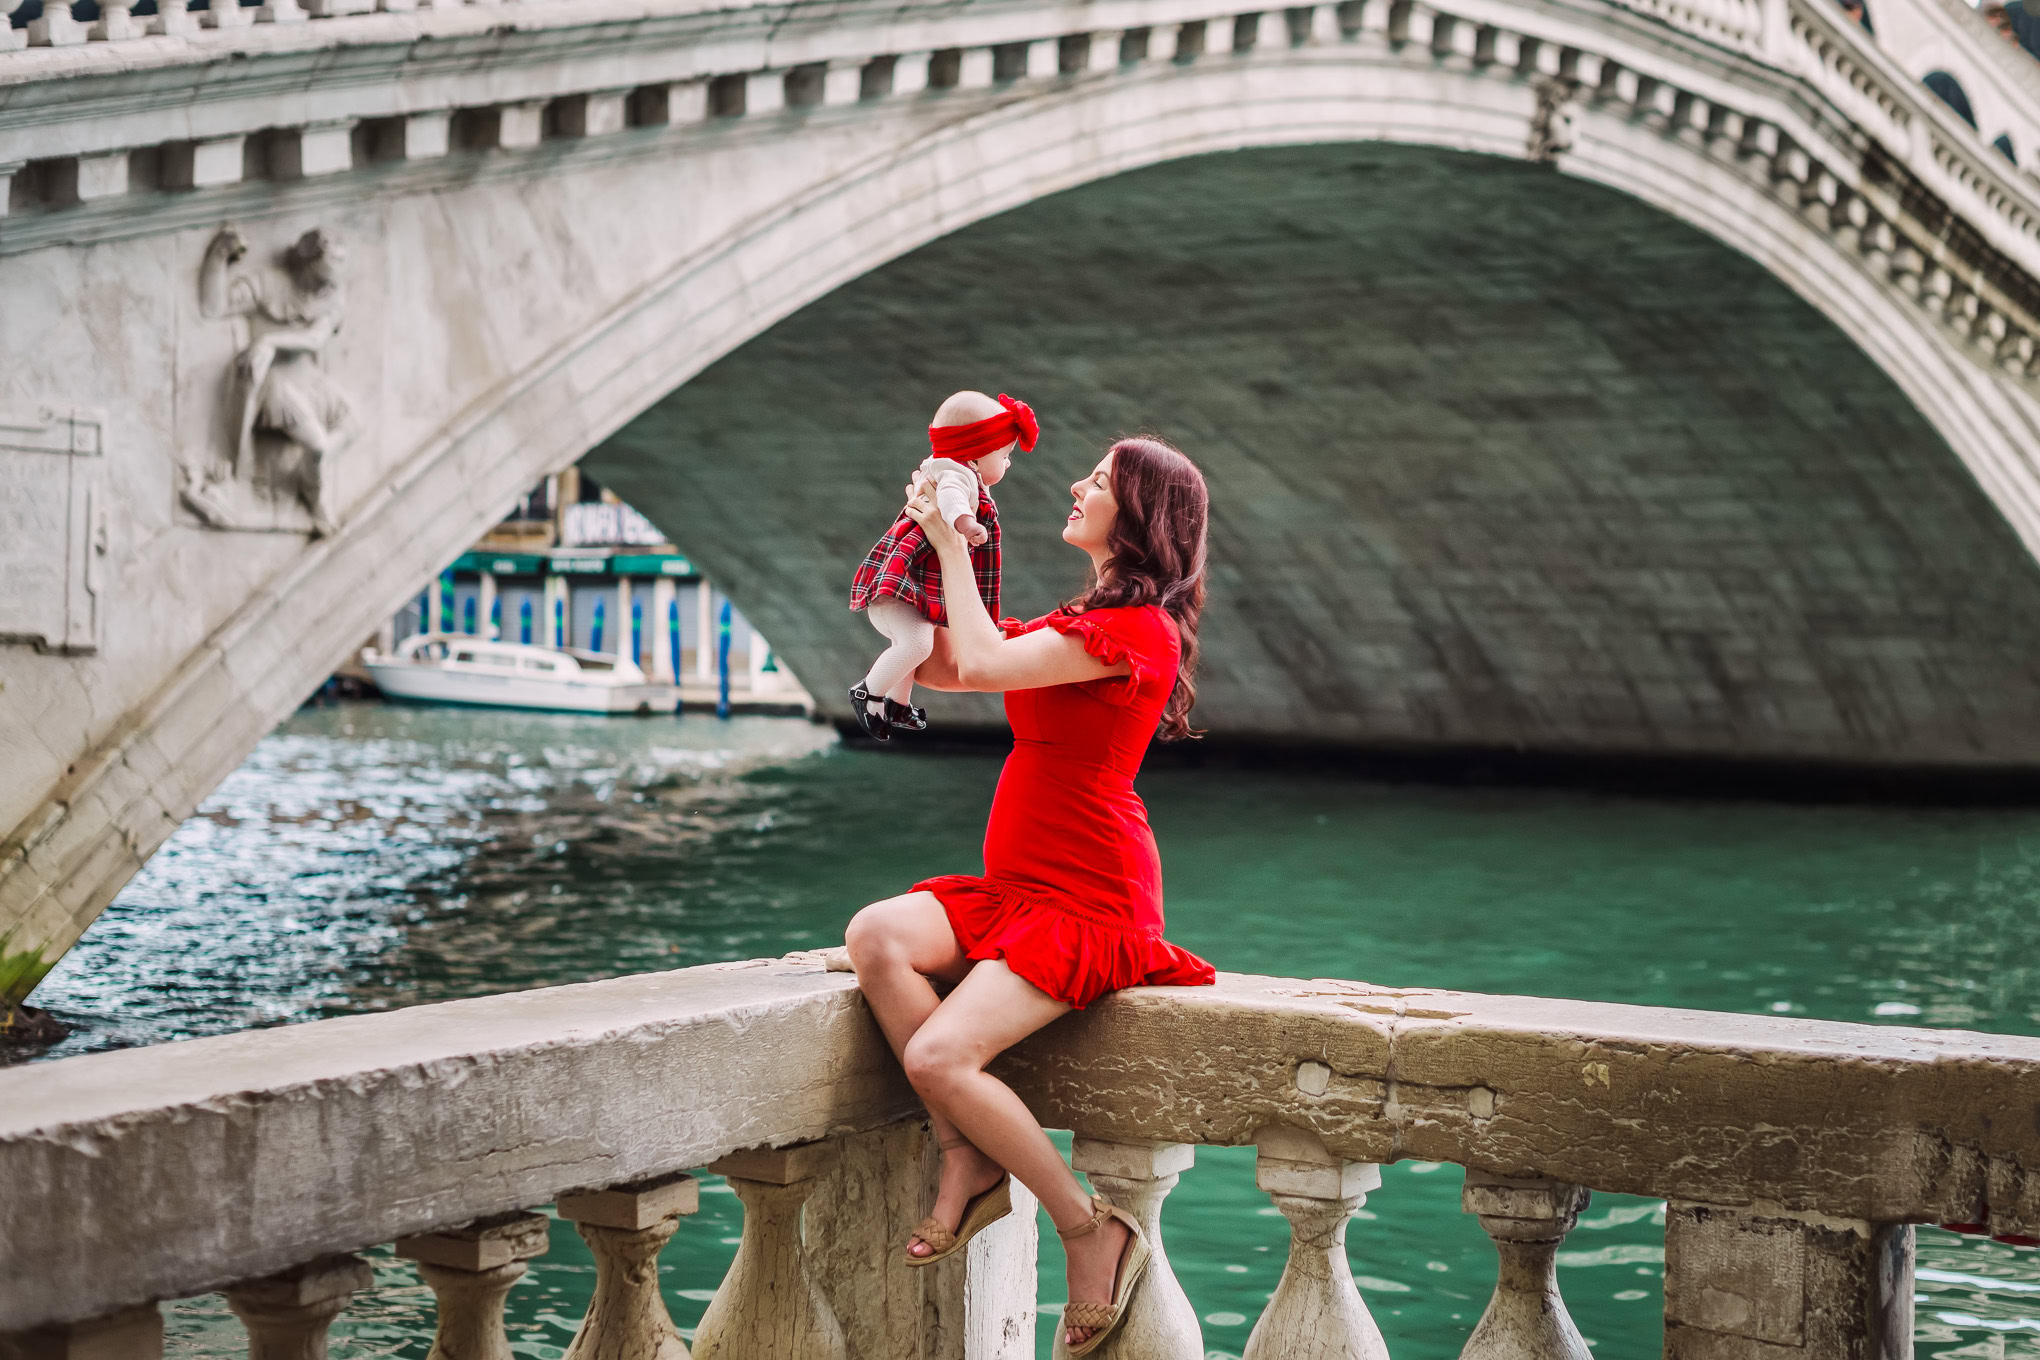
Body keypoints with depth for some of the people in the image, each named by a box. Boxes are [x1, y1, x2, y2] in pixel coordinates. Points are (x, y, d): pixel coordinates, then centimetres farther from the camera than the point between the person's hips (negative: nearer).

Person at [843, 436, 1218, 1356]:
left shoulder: (1137, 629, -12)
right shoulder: (1078, 623, 19)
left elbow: (982, 666, -21)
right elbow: (932, 665, 20)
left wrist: (953, 545, -9)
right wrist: (927, 543, 13)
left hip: (1089, 902, -9)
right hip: (1017, 890, 9)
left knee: (940, 1058, -24)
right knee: (876, 937, -18)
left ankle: (1093, 1231, -5)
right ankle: (967, 1161, -12)